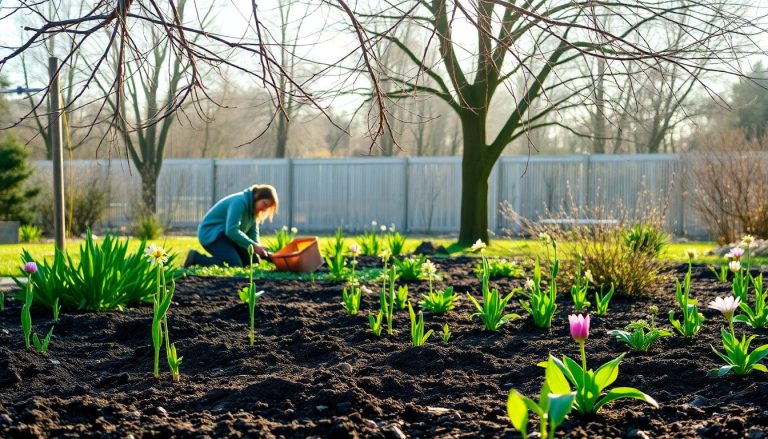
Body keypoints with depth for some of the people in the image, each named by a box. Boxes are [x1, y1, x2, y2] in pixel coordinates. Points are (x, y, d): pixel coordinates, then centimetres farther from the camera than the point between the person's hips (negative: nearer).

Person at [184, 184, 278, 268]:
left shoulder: (252, 207, 5)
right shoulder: (240, 202, -24)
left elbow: (253, 233, 4)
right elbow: (231, 230, -32)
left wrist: (258, 248, -16)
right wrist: (253, 245, -29)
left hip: (227, 236, 10)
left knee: (253, 261, 1)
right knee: (235, 264, -25)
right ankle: (196, 258, -12)